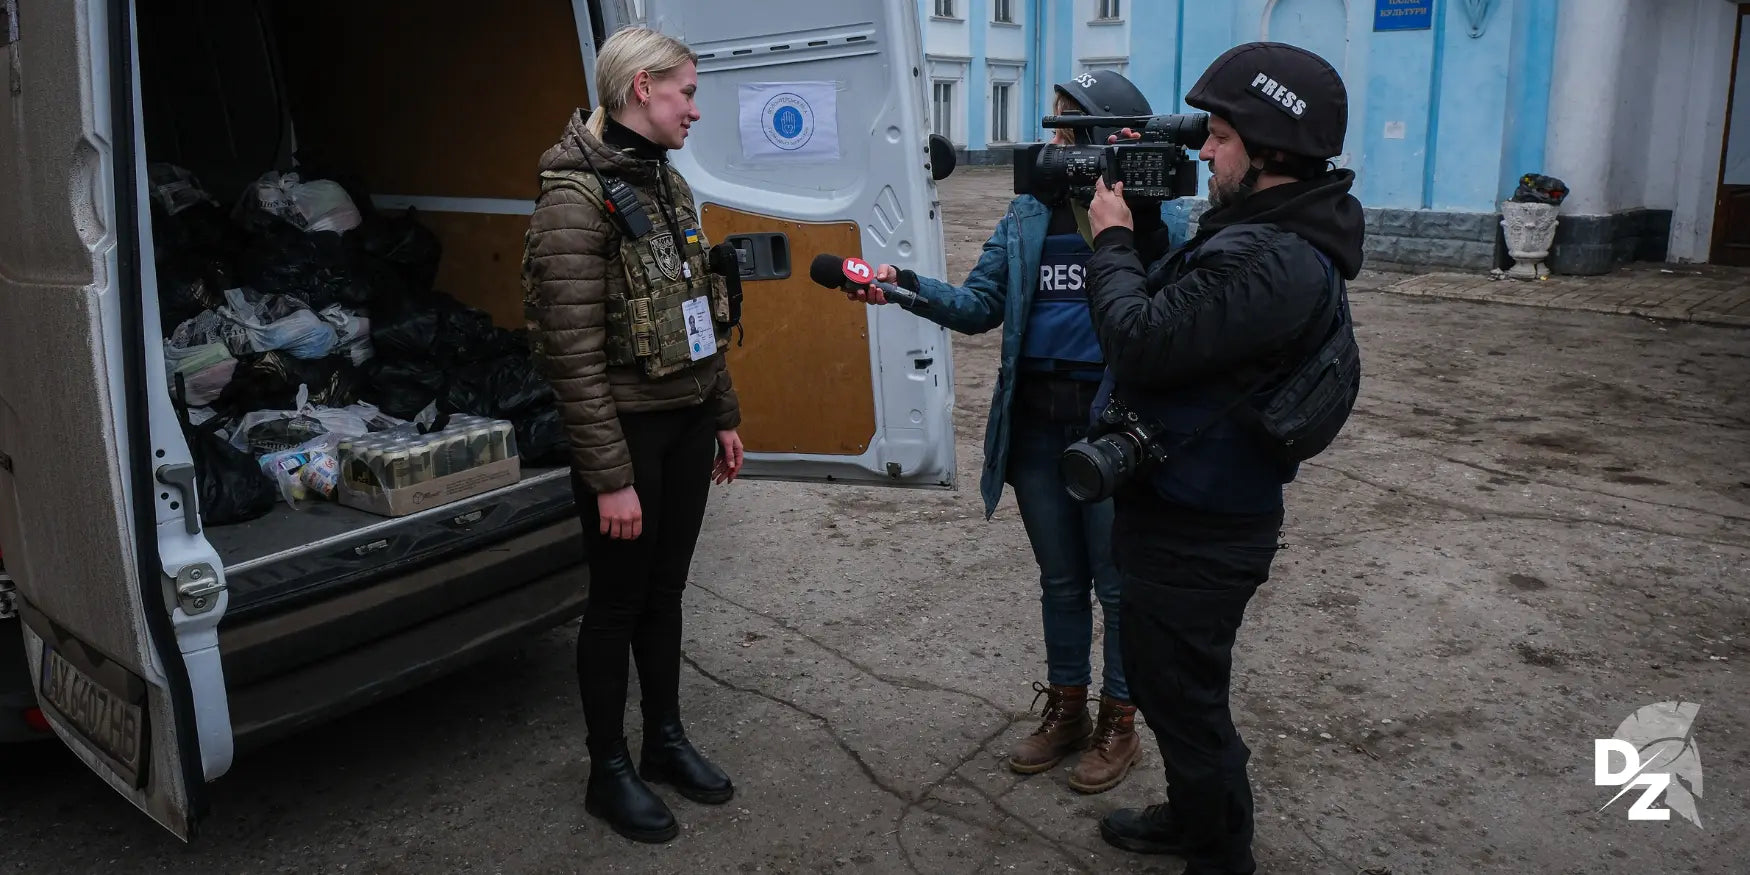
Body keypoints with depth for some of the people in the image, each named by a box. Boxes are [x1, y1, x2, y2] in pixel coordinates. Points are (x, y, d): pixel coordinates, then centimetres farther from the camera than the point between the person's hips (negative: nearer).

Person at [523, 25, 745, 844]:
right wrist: (610, 477, -20)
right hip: (628, 428, -7)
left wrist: (724, 416, 15)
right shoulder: (576, 198, -17)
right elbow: (575, 355, -20)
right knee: (618, 600, 7)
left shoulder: (666, 181, 8)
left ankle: (665, 739, 36)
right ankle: (609, 771, 25)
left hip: (687, 423, 7)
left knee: (665, 587, 18)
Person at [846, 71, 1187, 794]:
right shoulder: (1028, 215, 8)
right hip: (1034, 419, 5)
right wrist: (906, 286, -12)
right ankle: (1065, 712, 35)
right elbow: (979, 305, 3)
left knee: (1118, 583, 9)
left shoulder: (1152, 215, -6)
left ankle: (1118, 722, 28)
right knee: (1059, 577, 18)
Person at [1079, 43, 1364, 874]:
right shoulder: (1272, 234, 7)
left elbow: (1140, 341, -30)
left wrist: (1111, 238, -16)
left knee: (1187, 701, 7)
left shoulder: (1270, 262, -28)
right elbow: (1172, 307, 13)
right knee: (1161, 678, 26)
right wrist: (1134, 223, 2)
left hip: (1195, 535, -11)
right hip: (1186, 512, 11)